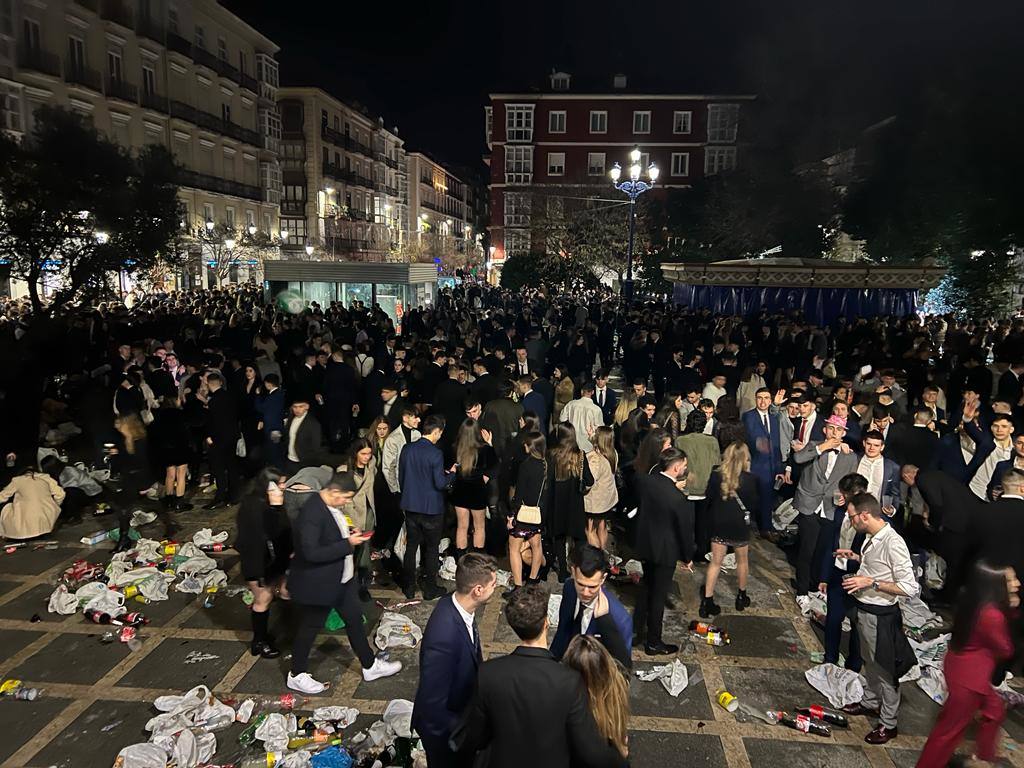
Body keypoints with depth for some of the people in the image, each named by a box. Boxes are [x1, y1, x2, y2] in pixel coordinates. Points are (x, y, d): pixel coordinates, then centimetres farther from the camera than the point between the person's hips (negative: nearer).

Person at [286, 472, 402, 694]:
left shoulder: (332, 505, -2)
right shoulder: (312, 513, -29)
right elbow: (311, 552, -32)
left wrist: (349, 533, -3)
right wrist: (348, 544, -27)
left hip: (342, 578, 9)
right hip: (318, 584, -9)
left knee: (354, 619, 18)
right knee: (310, 628, 11)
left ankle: (370, 666, 34)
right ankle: (296, 676, 34)